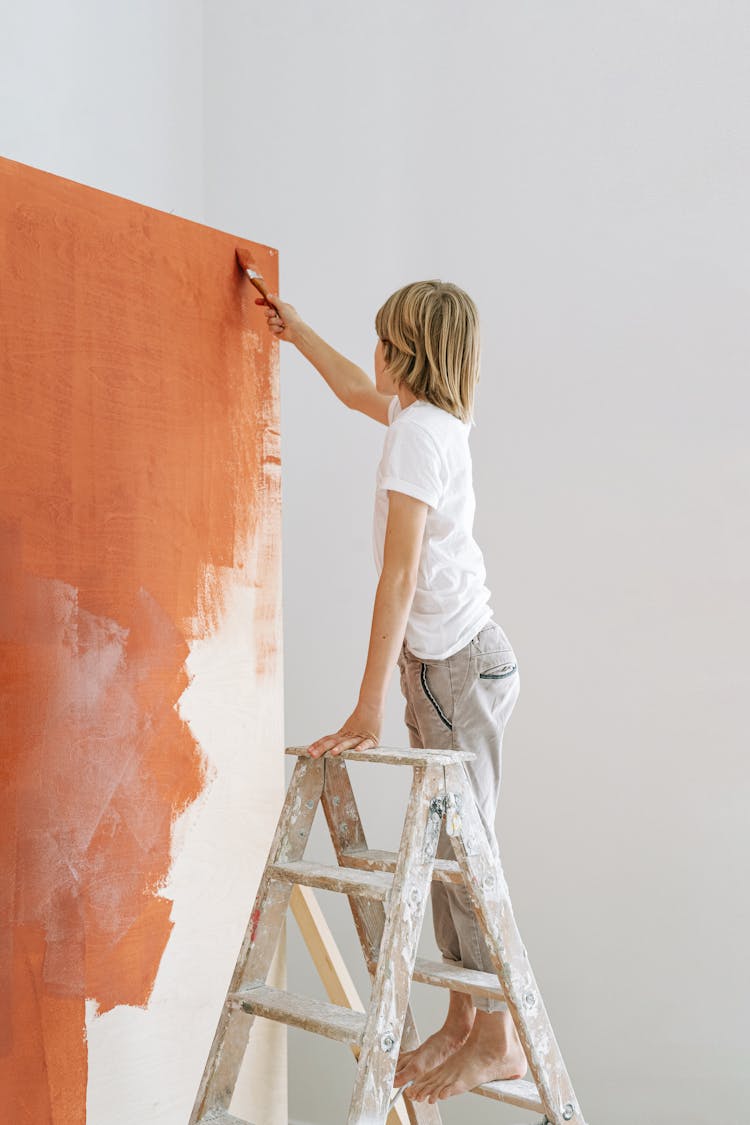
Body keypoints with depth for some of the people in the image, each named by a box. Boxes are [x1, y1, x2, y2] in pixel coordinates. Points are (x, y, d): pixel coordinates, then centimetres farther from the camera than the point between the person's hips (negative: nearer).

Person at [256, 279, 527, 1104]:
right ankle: (462, 1025, 23)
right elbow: (359, 393, 32)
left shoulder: (415, 432, -17)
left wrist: (368, 707, -22)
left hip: (456, 662, -9)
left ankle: (499, 1038, 14)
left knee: (464, 850, 0)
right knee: (450, 846, 12)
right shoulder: (439, 419, 10)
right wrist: (297, 332, 41)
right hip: (459, 656, 9)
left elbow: (399, 577, -22)